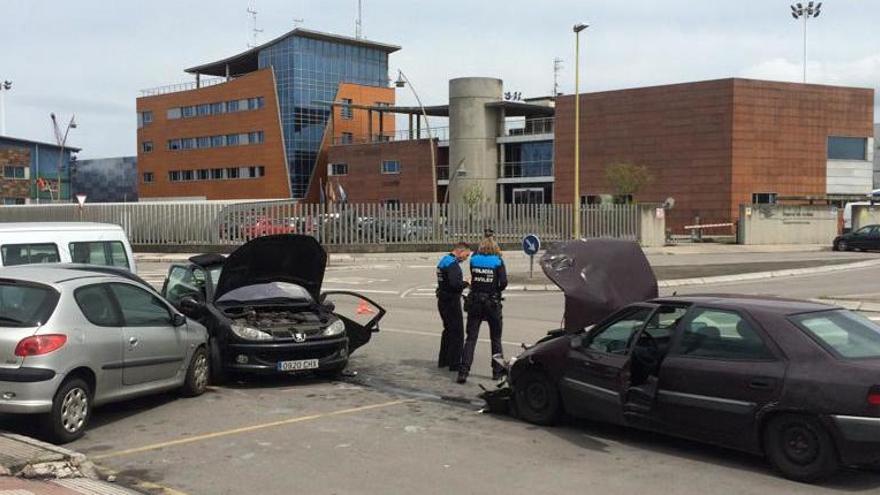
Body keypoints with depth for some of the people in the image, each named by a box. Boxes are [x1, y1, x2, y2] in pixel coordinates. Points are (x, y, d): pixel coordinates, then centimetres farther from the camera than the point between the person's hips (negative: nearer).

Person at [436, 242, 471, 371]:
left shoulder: (444, 260, 14)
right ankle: (454, 364, 0)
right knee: (457, 333, -2)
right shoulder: (452, 264, -19)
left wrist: (462, 283, 7)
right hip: (451, 302, -10)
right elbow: (455, 284, -30)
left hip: (443, 301, 10)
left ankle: (443, 360, 29)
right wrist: (466, 283, -13)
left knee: (448, 331, 21)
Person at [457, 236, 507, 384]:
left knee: (471, 338, 1)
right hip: (492, 303, -2)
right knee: (496, 338, 13)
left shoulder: (474, 259, 1)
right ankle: (497, 371, 19)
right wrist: (497, 290, 9)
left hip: (474, 302, 2)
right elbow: (503, 282, -14)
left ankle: (463, 371, -9)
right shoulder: (498, 261, -6)